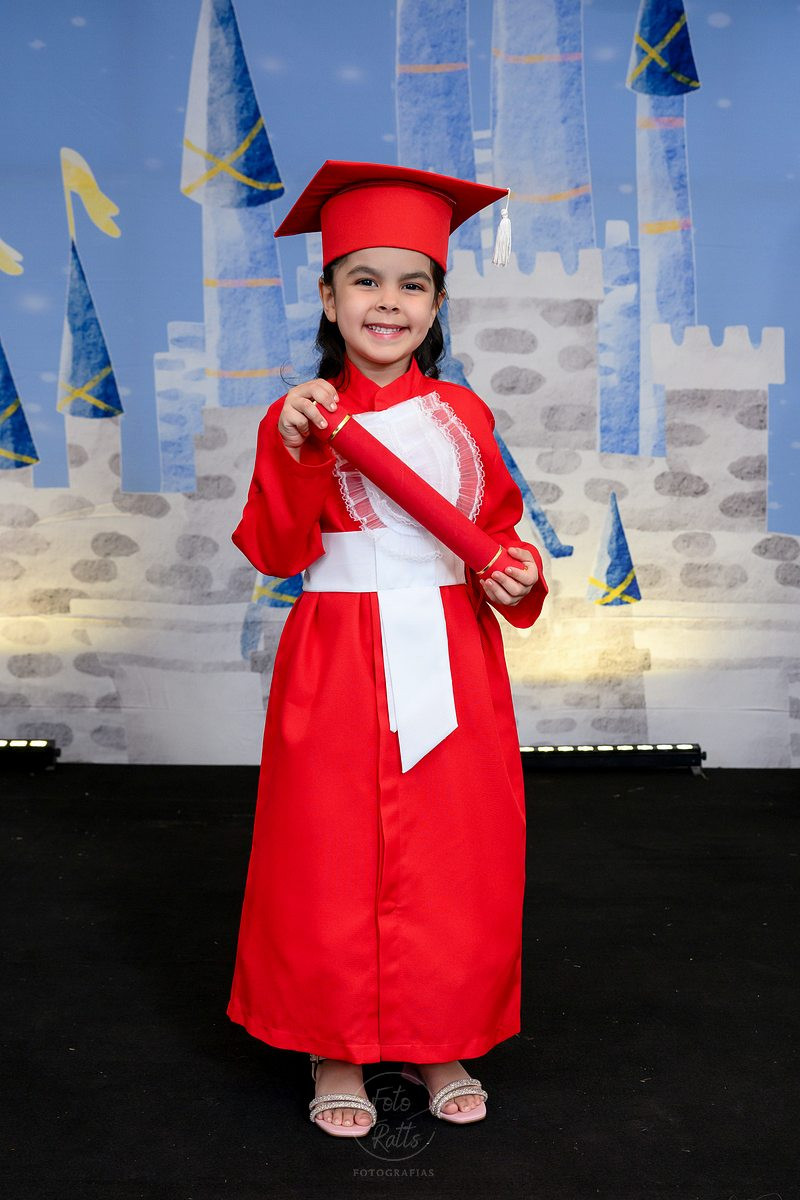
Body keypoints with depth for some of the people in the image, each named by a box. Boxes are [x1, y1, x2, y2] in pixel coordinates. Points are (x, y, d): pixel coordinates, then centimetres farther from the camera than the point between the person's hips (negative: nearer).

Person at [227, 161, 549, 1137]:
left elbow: (498, 525, 15)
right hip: (338, 667, -2)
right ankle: (333, 1052, 26)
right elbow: (275, 552, -10)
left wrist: (515, 573, -5)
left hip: (450, 664, 3)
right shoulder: (300, 416, 0)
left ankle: (437, 1043, 30)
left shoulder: (462, 415, 7)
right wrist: (293, 452, -23)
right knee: (332, 862, 5)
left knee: (453, 859, 9)